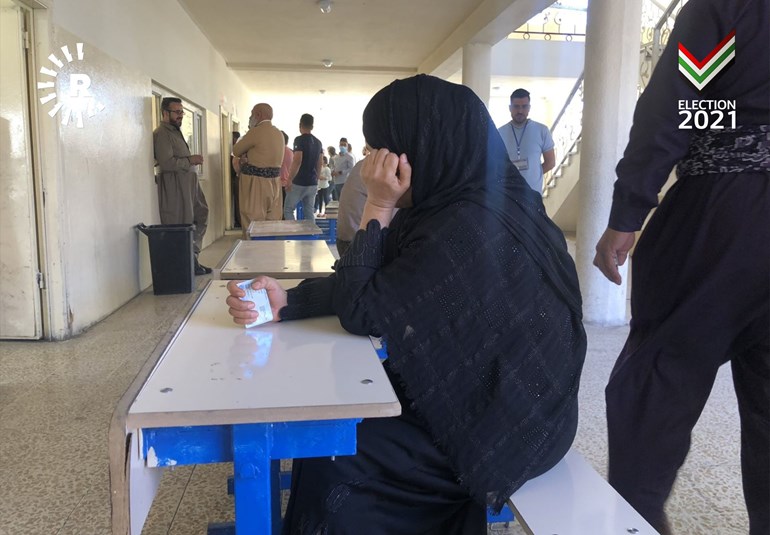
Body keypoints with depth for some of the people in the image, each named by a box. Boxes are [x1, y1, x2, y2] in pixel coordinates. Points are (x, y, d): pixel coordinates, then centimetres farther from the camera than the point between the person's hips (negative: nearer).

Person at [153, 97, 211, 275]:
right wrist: (190, 160, -15)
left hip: (188, 184, 10)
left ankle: (193, 259, 17)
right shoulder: (161, 134, -12)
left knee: (200, 219, 11)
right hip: (174, 187, -10)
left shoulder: (175, 131, 20)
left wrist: (192, 160, 11)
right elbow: (166, 162, -22)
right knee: (180, 227, -4)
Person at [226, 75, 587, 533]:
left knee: (328, 457, -7)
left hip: (503, 427, -9)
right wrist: (285, 302, -11)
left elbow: (362, 312, -21)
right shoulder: (450, 204, 1)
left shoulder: (465, 227, -29)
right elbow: (367, 285, 3)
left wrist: (379, 206, -18)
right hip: (486, 397, 9)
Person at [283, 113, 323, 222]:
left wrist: (290, 180, -14)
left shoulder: (299, 140, -11)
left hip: (299, 183, -6)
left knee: (288, 209, 4)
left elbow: (297, 161, -20)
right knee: (309, 212, 10)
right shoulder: (318, 142, 10)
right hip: (313, 183, 6)